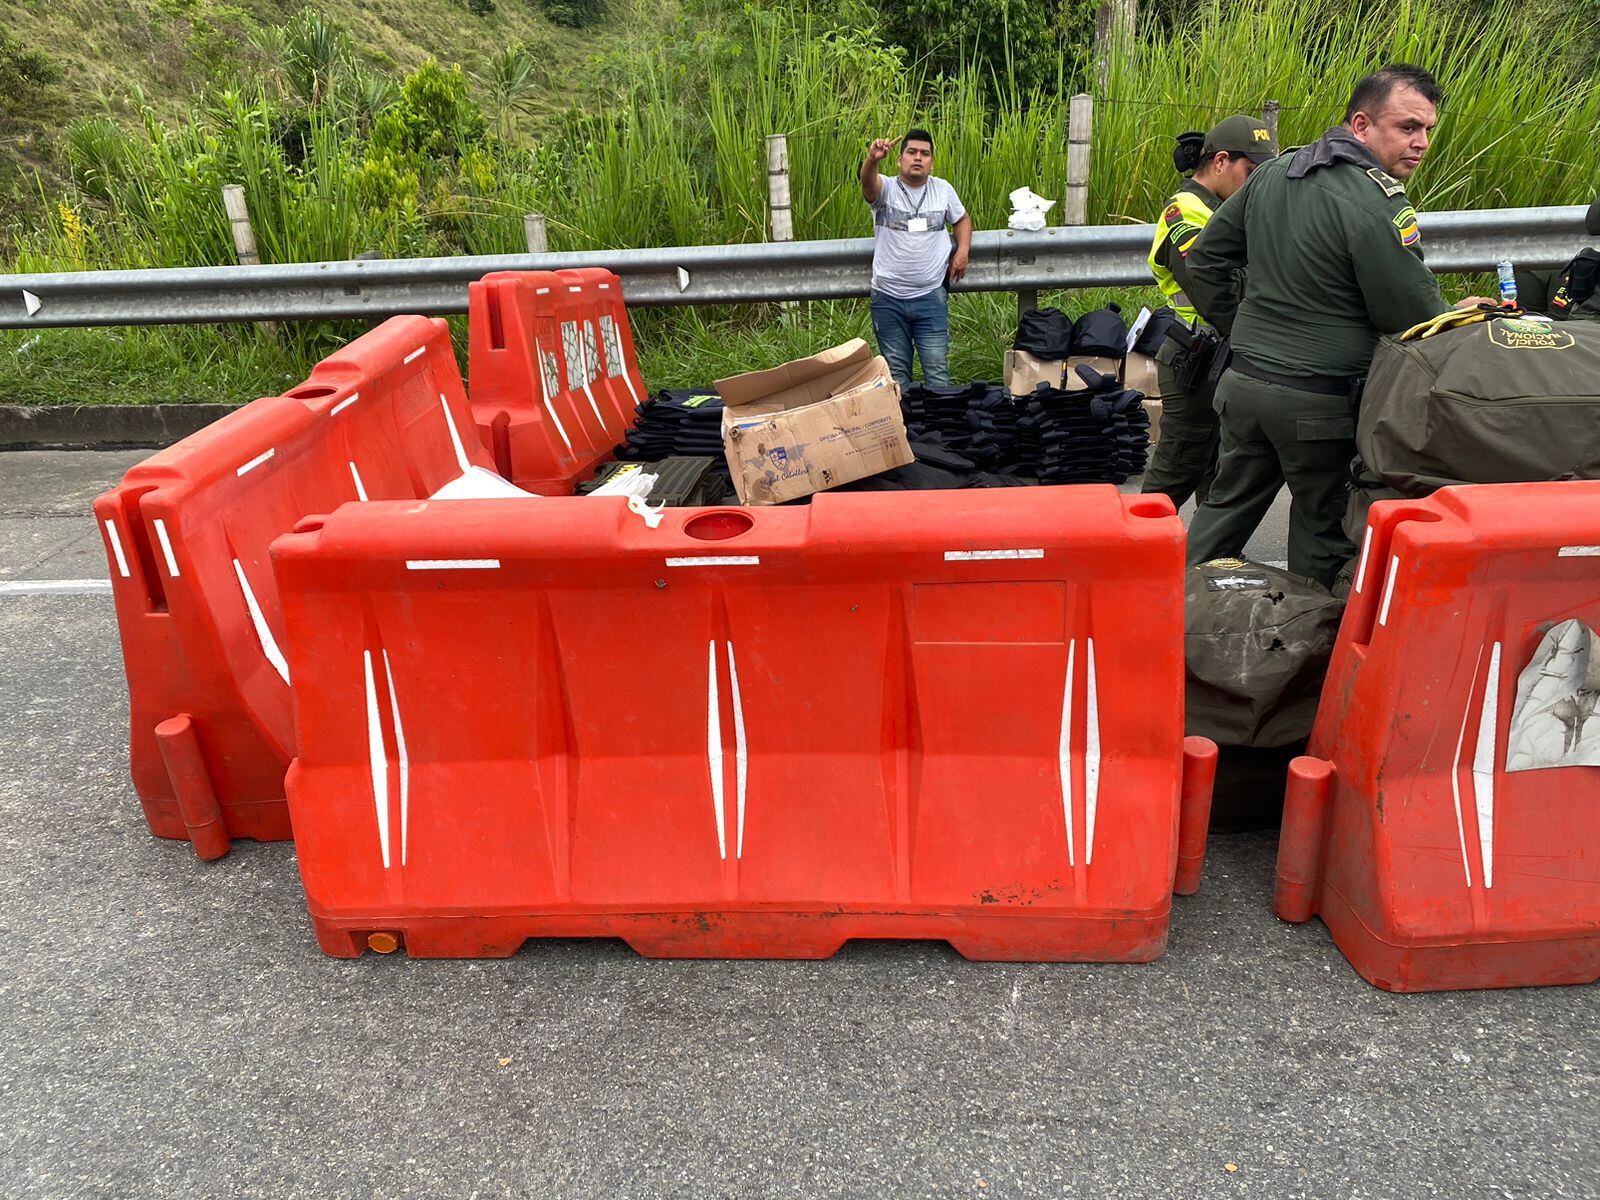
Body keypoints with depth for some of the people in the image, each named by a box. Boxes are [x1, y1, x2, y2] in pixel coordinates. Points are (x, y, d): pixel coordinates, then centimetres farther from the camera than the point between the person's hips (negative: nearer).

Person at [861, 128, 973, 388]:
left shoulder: (943, 189, 7)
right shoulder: (886, 188, -3)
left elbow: (962, 219, 22)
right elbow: (867, 181, -26)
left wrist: (963, 250, 3)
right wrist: (872, 159, -49)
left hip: (931, 296, 1)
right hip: (888, 298, -1)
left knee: (937, 371, -1)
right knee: (896, 372, 10)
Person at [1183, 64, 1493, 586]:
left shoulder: (1274, 171, 7)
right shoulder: (1378, 203, -17)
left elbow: (1205, 255, 14)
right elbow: (1413, 315, -13)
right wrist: (1460, 313, 8)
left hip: (1244, 381, 7)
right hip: (1319, 401, -7)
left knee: (1227, 505, 18)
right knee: (1322, 529, 9)